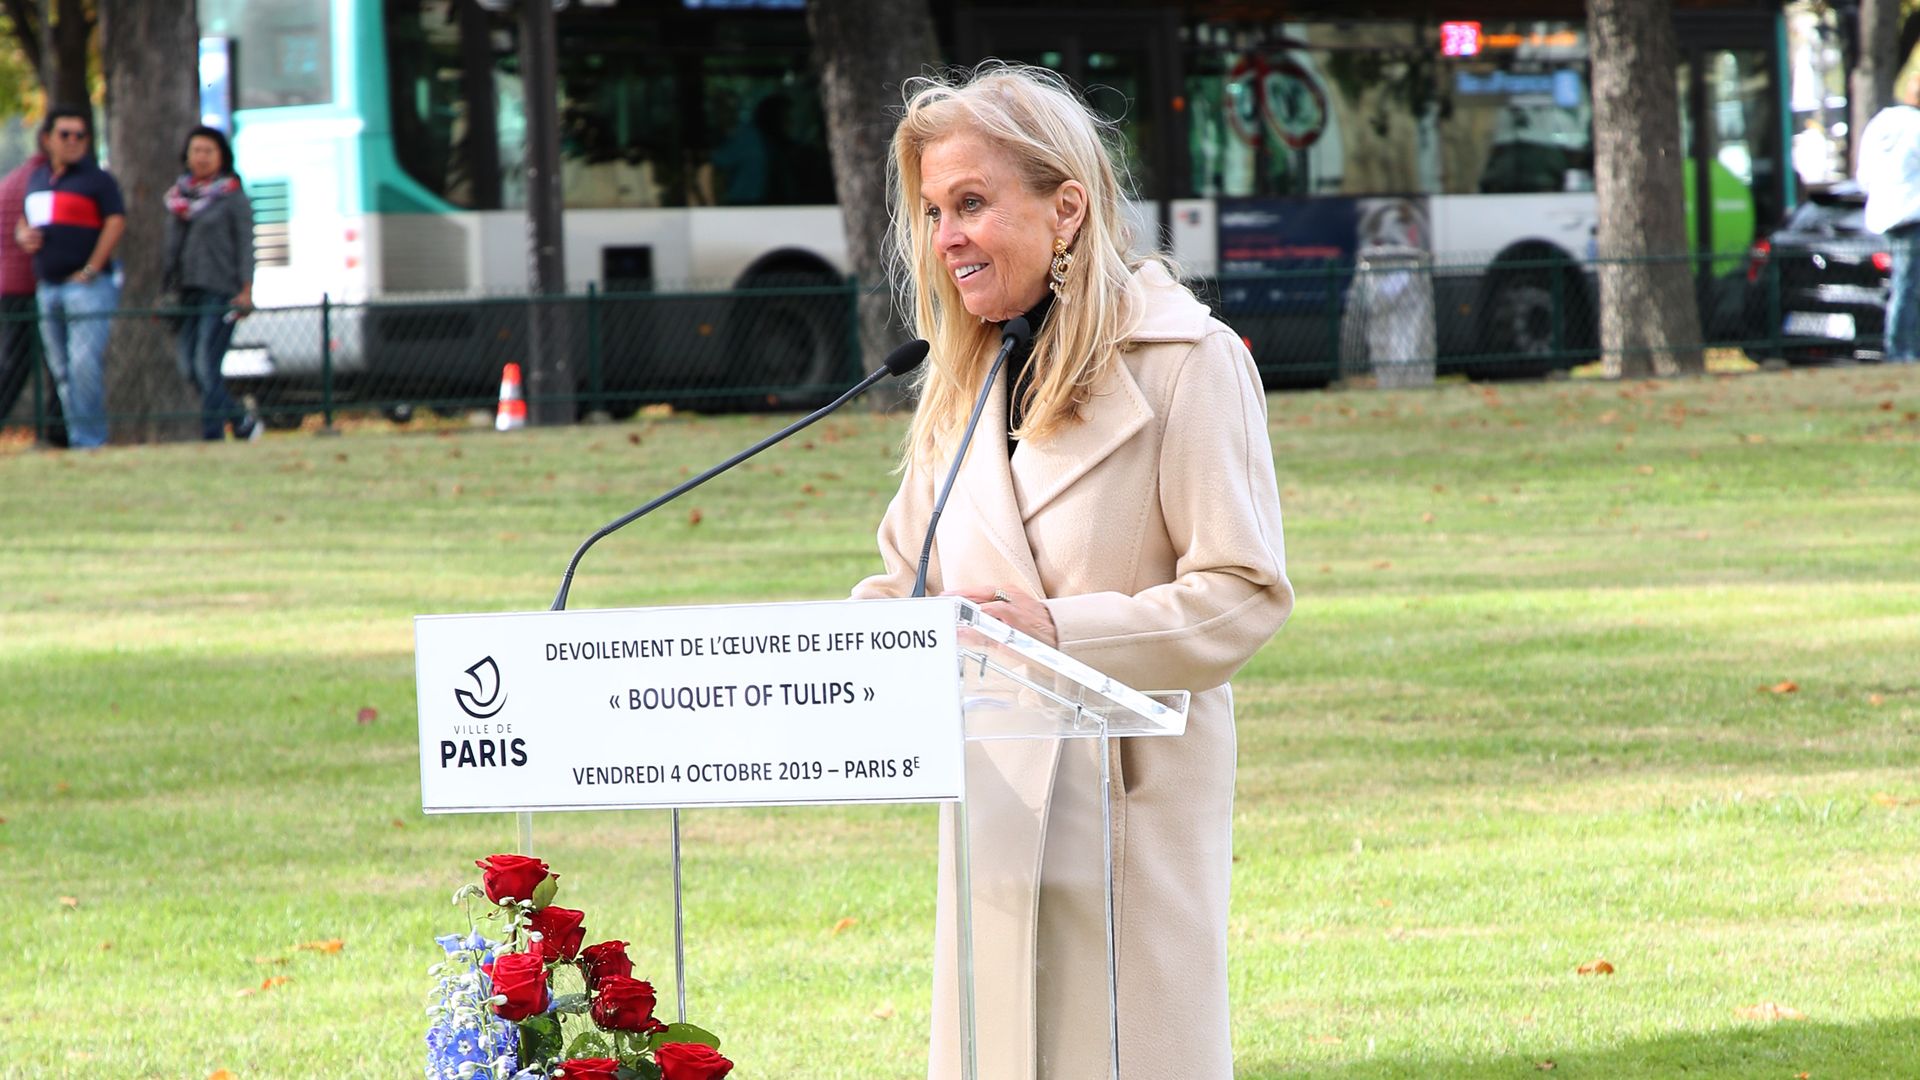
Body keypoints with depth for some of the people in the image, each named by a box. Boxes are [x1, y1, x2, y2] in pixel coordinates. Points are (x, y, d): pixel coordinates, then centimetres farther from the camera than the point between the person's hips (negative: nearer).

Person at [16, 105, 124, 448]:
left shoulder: (97, 179, -3)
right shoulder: (37, 179, 18)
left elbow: (116, 222, -11)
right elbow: (25, 222, 28)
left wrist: (90, 271, -14)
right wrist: (23, 235, 3)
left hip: (88, 287, -7)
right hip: (48, 288, 7)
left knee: (84, 364, -16)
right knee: (62, 371, 8)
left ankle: (89, 439, -15)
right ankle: (77, 438, 12)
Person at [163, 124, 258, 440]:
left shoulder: (233, 197, 0)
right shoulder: (178, 196, 15)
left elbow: (245, 246, -3)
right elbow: (171, 245, 18)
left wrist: (246, 291, -12)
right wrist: (165, 289, 13)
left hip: (220, 292, -6)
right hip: (186, 292, 6)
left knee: (206, 366, -14)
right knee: (189, 369, 4)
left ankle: (211, 435, -11)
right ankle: (242, 421, 17)